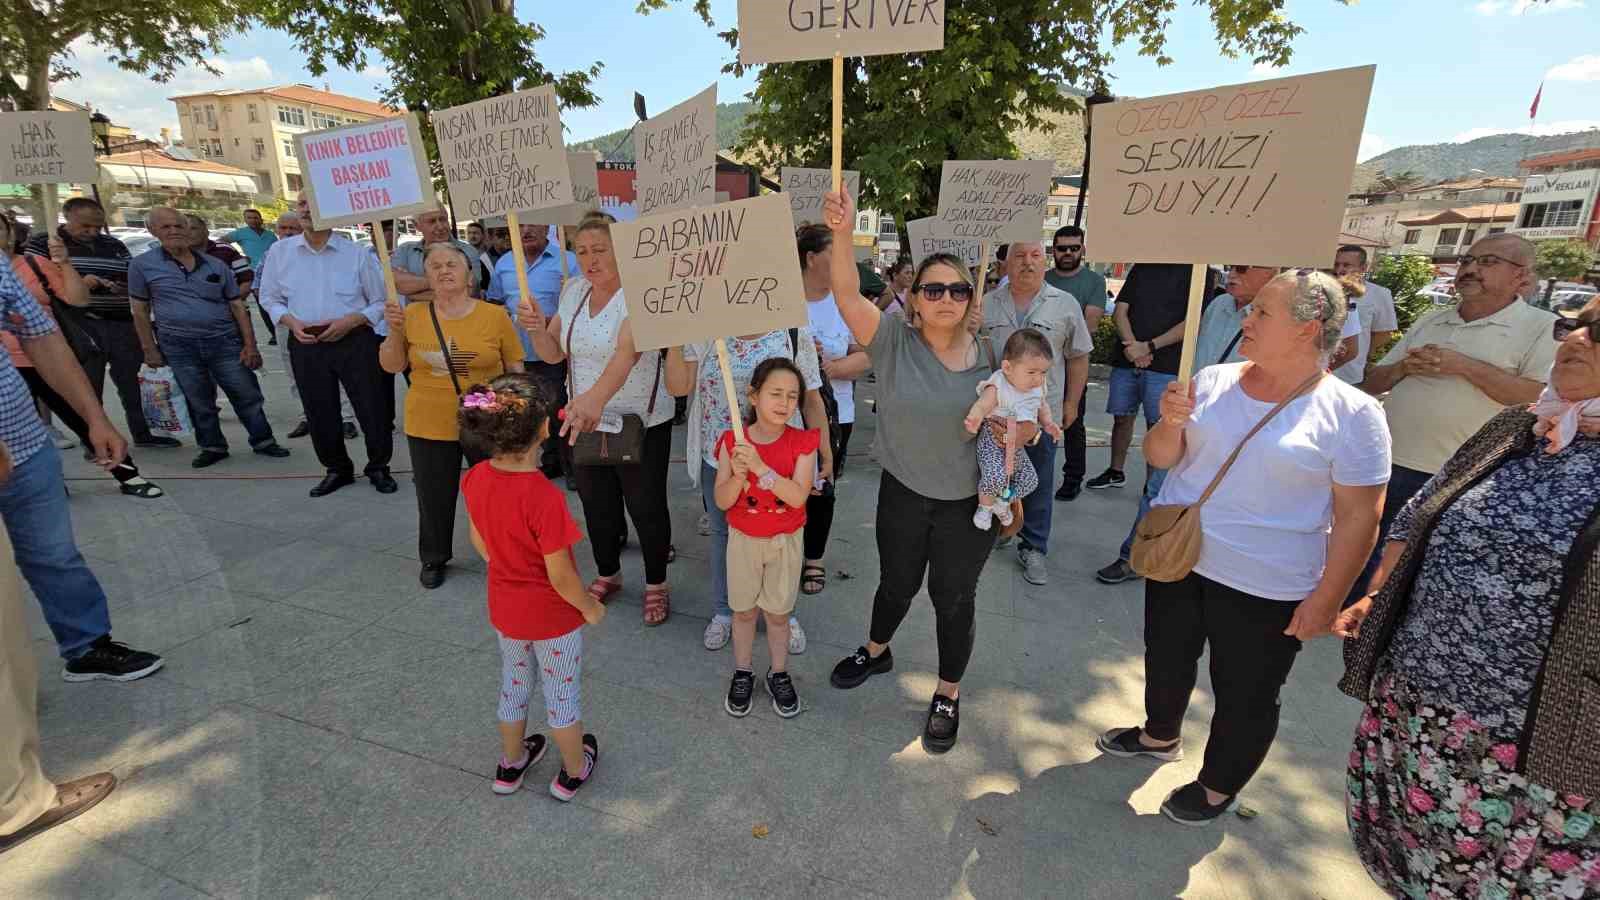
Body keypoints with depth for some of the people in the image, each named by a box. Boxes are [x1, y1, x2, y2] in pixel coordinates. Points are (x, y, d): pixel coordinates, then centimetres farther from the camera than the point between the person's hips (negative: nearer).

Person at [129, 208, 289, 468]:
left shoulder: (216, 265, 5)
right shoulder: (142, 264, 1)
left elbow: (237, 306, 6)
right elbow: (140, 310, 5)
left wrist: (250, 345, -1)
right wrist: (150, 349, 2)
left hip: (225, 341, 1)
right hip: (179, 347, 0)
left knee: (247, 396, 3)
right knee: (198, 402, 9)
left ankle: (263, 441, 16)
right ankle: (213, 447, 22)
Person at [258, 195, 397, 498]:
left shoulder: (356, 254, -3)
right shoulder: (281, 251, 4)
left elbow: (381, 302, 0)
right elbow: (270, 297, 12)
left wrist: (350, 321, -14)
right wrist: (292, 323, -7)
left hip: (354, 341, -3)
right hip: (306, 344, 3)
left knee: (373, 409, 0)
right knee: (319, 413, 11)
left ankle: (378, 467, 20)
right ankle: (337, 469, 29)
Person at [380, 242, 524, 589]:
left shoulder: (495, 315, -5)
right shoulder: (413, 314, 0)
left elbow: (515, 369, 1)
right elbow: (391, 366, 4)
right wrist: (395, 331, -12)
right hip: (429, 426, 2)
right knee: (434, 498, 13)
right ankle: (434, 559, 35)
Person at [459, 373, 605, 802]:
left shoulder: (475, 479, -14)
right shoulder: (544, 497, -34)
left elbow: (479, 541, 3)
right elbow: (560, 576, -26)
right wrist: (589, 606, -8)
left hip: (505, 608, 6)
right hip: (553, 616, -5)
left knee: (513, 686, 28)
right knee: (563, 695, 18)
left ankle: (511, 763, 49)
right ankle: (573, 772, 40)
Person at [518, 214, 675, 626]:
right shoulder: (573, 290, 4)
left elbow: (627, 351, -37)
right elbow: (553, 353, 8)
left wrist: (596, 397, -54)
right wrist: (537, 328, -15)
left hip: (641, 422, -6)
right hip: (584, 418, 6)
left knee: (646, 506, 5)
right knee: (596, 504, 17)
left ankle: (656, 584, 26)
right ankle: (607, 574, 40)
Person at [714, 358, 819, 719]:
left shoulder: (802, 443, -14)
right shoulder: (732, 441, -12)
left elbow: (798, 496, -25)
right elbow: (722, 501, -13)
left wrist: (760, 467, -35)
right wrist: (738, 475, -33)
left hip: (785, 540, -1)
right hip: (744, 539, 1)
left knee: (778, 612, 13)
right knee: (744, 610, 15)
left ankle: (779, 675, 34)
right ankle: (742, 674, 35)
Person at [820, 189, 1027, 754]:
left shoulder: (989, 356, -5)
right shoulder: (893, 339, -11)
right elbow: (847, 295, -26)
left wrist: (1018, 429, -16)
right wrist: (842, 235, -42)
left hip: (969, 500, 1)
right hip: (904, 493, 0)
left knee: (954, 597, 13)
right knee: (897, 583, 20)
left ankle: (948, 695, 36)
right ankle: (876, 652, 50)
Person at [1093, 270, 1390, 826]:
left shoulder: (1352, 413, -13)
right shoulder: (1214, 380, -2)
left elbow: (1358, 518, -10)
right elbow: (1160, 457, 2)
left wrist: (1326, 597, -11)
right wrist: (1171, 423, -19)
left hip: (1264, 587, -4)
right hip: (1175, 556, 5)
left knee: (1244, 695, 13)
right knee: (1165, 660, 23)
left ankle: (1219, 786, 38)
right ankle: (1160, 735, 50)